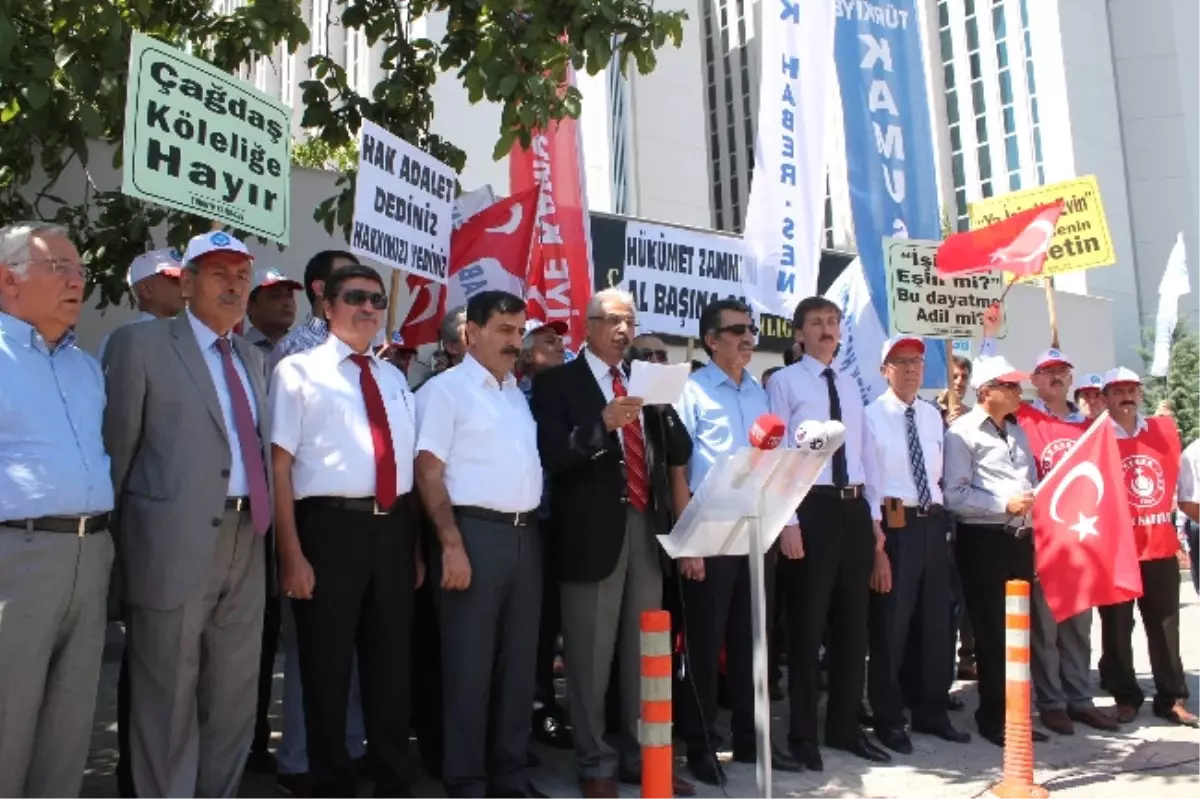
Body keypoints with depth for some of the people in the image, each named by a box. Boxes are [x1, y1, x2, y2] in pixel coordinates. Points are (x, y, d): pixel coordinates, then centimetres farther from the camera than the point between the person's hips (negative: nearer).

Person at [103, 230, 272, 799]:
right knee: (168, 701, 6)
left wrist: (262, 521, 10)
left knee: (235, 698, 15)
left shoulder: (253, 358, 16)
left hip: (246, 543, 6)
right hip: (175, 542, -6)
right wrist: (113, 537, -4)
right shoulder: (141, 344, -4)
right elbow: (116, 449, -5)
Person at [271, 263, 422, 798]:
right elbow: (279, 464, -8)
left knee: (392, 662, 14)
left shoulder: (394, 378, 16)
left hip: (393, 528, 5)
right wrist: (292, 553, -14)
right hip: (331, 526, -5)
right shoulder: (298, 371, -1)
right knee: (328, 665, 7)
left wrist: (415, 544, 17)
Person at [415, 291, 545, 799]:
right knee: (469, 665, 1)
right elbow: (429, 472, -10)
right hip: (475, 533, -7)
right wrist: (452, 544, -18)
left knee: (519, 662, 13)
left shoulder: (518, 393, 16)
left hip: (526, 535, 7)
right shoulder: (446, 389, -5)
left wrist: (534, 529, 10)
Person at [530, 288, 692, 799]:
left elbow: (674, 452, 16)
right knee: (591, 658, 2)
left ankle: (641, 756, 26)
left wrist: (666, 408, -1)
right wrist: (603, 424, -25)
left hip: (646, 528, 6)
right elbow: (551, 457, -14)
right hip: (594, 531, -5)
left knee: (644, 652, 13)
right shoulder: (557, 383, -2)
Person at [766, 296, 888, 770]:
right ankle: (803, 734, 16)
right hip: (811, 507, -6)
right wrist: (788, 522, -16)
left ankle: (845, 726, 28)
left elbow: (862, 453, 17)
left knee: (853, 622, 13)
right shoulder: (785, 382, -3)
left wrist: (874, 516, 12)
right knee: (807, 624, 2)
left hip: (854, 508, 6)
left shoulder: (850, 385, 16)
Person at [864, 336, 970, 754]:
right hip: (894, 524, -6)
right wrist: (876, 546, -15)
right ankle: (888, 720, 18)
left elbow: (938, 474, 17)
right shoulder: (871, 416, -8)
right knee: (890, 627, 2)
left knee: (937, 622, 14)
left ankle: (931, 712, 30)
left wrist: (941, 517, 8)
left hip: (932, 523, 6)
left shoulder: (933, 416, 11)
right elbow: (867, 484, -11)